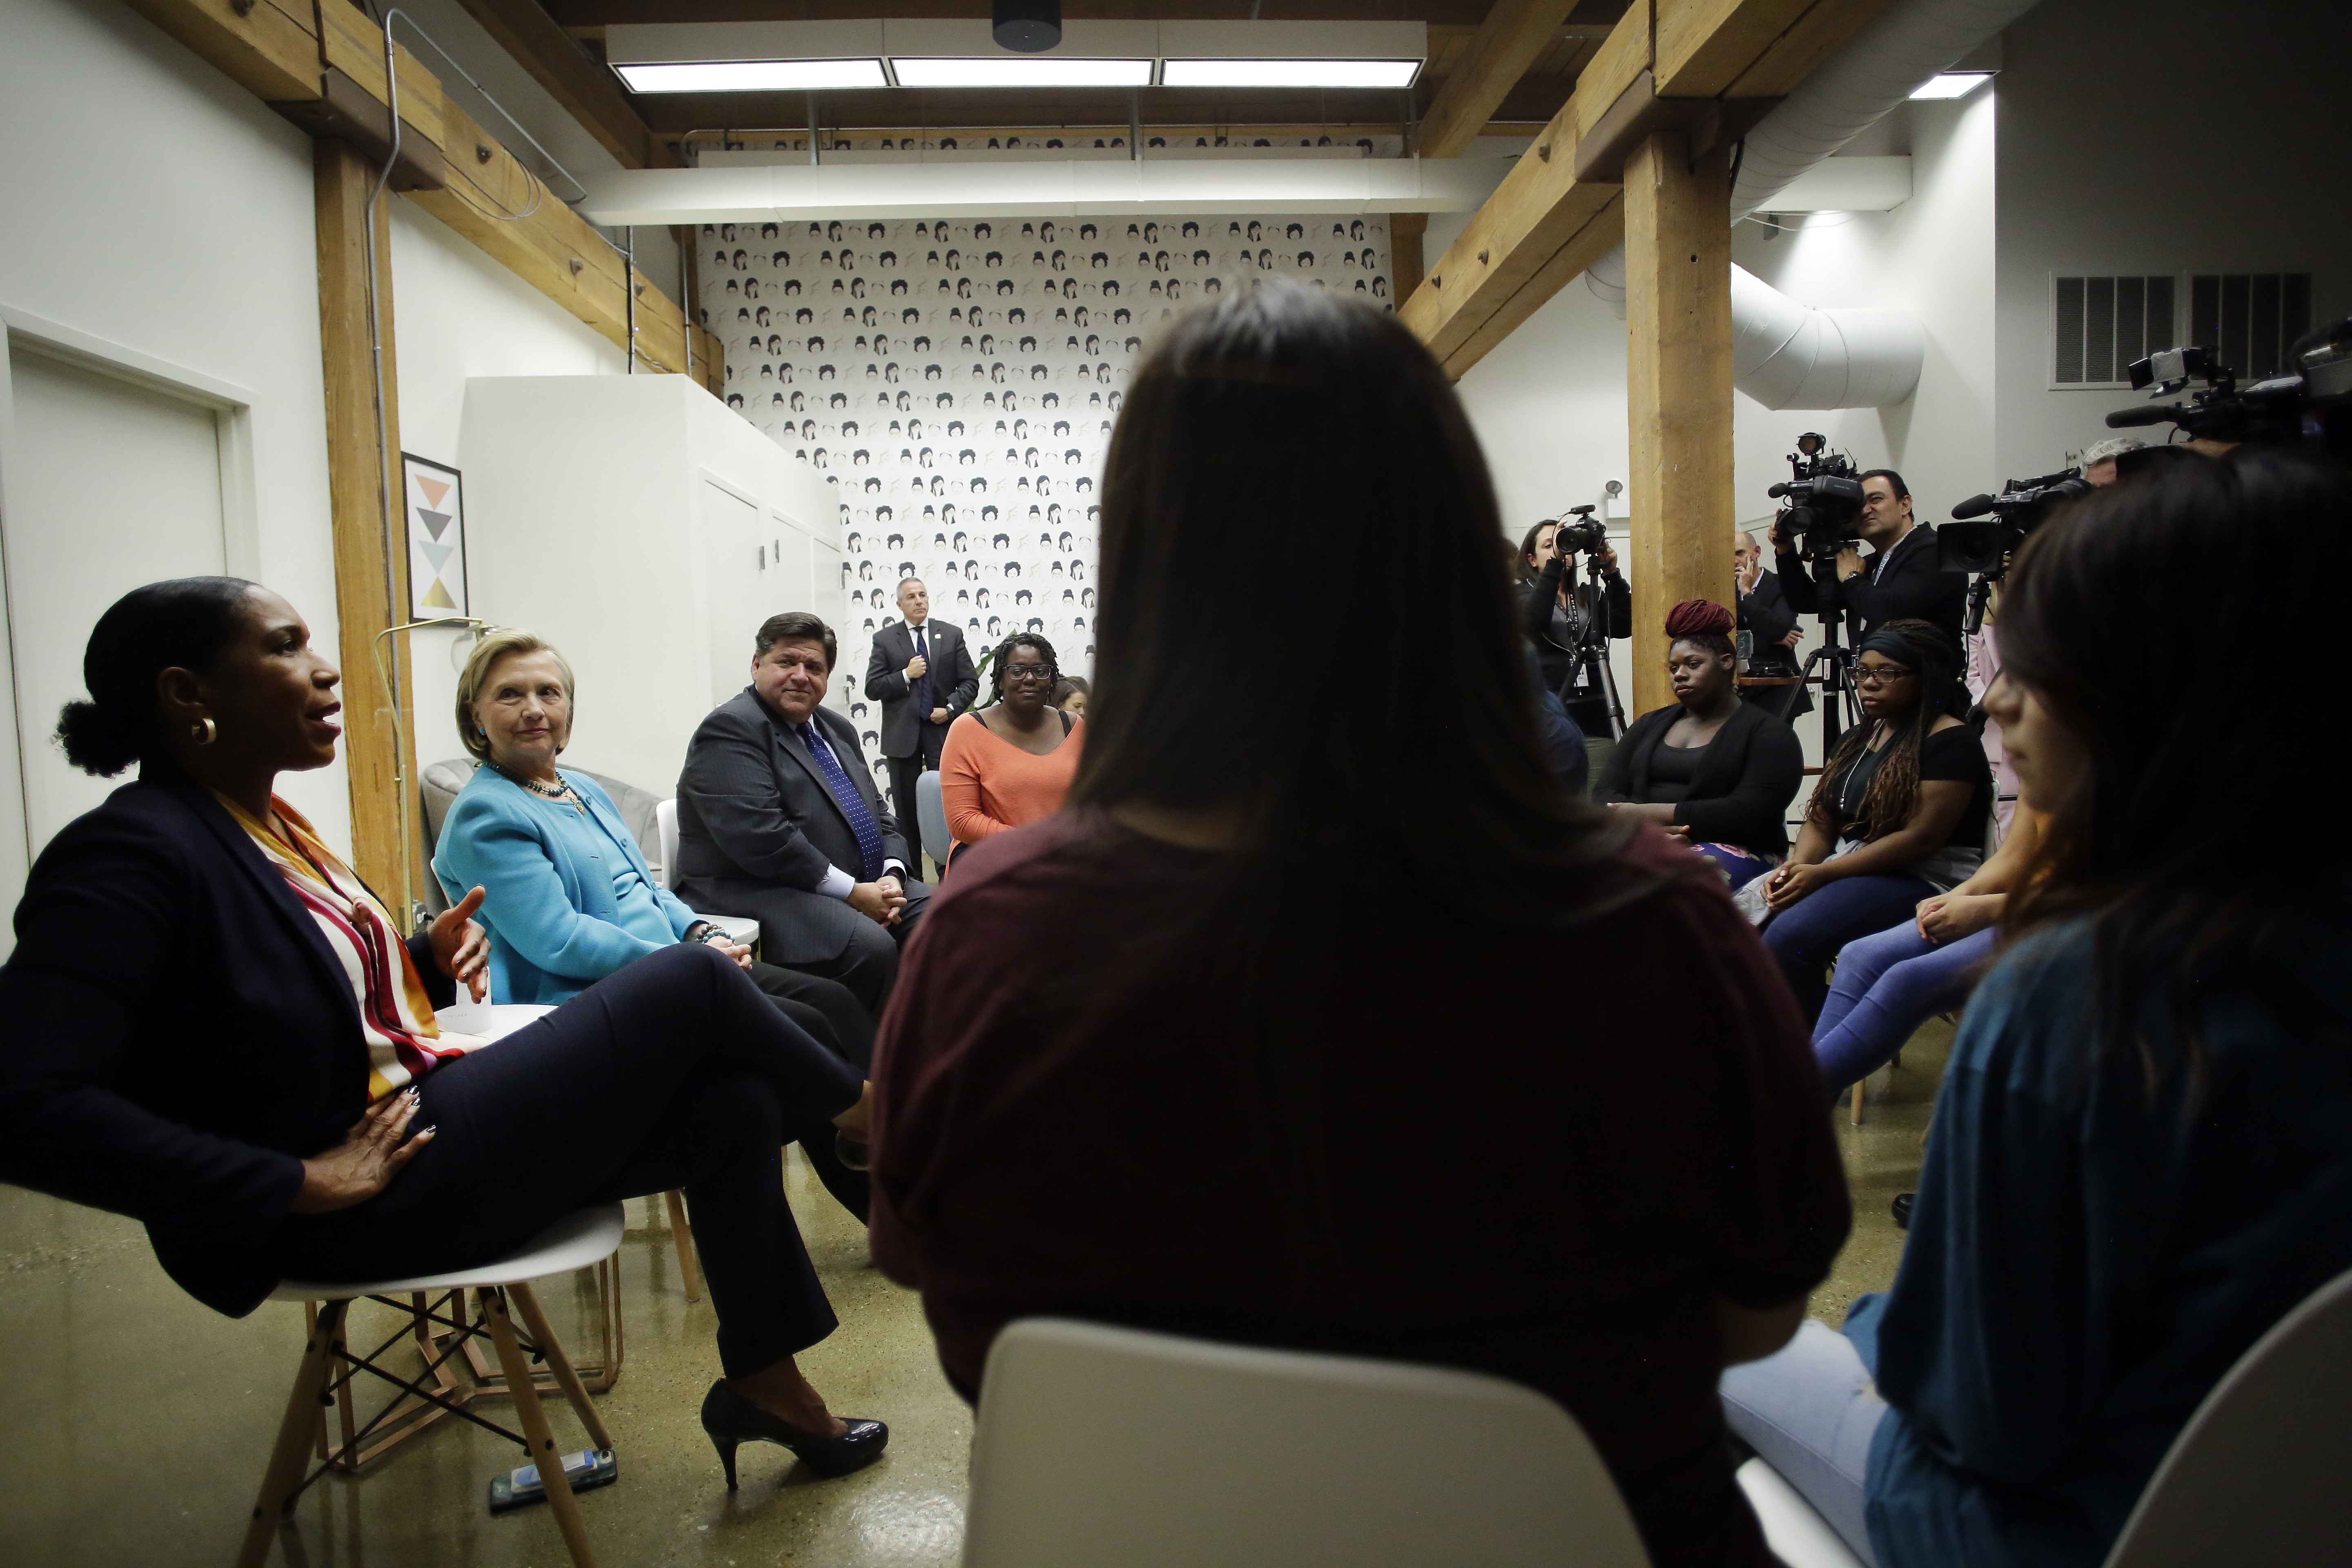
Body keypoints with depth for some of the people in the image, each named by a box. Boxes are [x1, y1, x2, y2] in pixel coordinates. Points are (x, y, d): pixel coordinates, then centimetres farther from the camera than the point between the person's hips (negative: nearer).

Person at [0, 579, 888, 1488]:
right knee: (693, 985, -9)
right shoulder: (134, 852, -18)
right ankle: (857, 1109, 21)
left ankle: (763, 1382, 18)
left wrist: (426, 965, 0)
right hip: (363, 1205, -9)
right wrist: (303, 1182, -26)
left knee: (733, 1099, 2)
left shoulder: (260, 822, 10)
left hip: (427, 1116, 9)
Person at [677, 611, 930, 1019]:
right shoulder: (731, 729, -10)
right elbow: (761, 838, -21)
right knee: (871, 947, -32)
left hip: (866, 886, 9)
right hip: (763, 894, -9)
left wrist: (892, 876, -3)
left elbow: (879, 816, 19)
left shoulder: (838, 730, 18)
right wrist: (853, 893, -19)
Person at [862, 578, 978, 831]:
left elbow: (970, 682, 8)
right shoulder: (884, 639, 4)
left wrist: (950, 709, -8)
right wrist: (906, 675, -12)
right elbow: (872, 689, 0)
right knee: (906, 810, 6)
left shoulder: (952, 635, 8)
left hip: (942, 729, 0)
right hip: (902, 733, 0)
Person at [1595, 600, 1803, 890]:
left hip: (1734, 850, -4)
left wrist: (1653, 813, -14)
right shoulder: (1650, 725, 22)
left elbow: (1748, 814, -11)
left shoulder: (1768, 733, 5)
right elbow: (1607, 791, 10)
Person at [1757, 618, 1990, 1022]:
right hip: (1849, 870, 8)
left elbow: (1921, 838, -17)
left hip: (1923, 879, -8)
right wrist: (1796, 868, -8)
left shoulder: (1951, 741, -7)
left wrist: (1823, 873, -20)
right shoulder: (1856, 739, 18)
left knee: (1789, 938, -31)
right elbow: (1820, 823, 14)